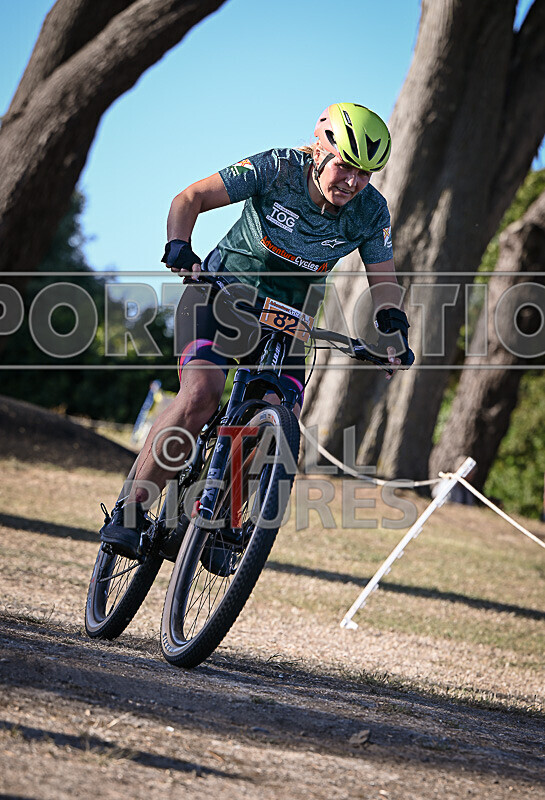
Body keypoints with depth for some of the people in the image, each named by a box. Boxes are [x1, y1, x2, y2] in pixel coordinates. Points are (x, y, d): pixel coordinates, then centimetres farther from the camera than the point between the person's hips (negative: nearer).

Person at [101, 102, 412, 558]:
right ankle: (130, 512, -19)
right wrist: (179, 246, -33)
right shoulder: (278, 169, -19)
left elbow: (383, 279, 0)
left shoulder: (371, 212, -11)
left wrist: (392, 321, -20)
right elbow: (191, 198, -15)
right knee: (200, 395, -27)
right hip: (221, 293, -3)